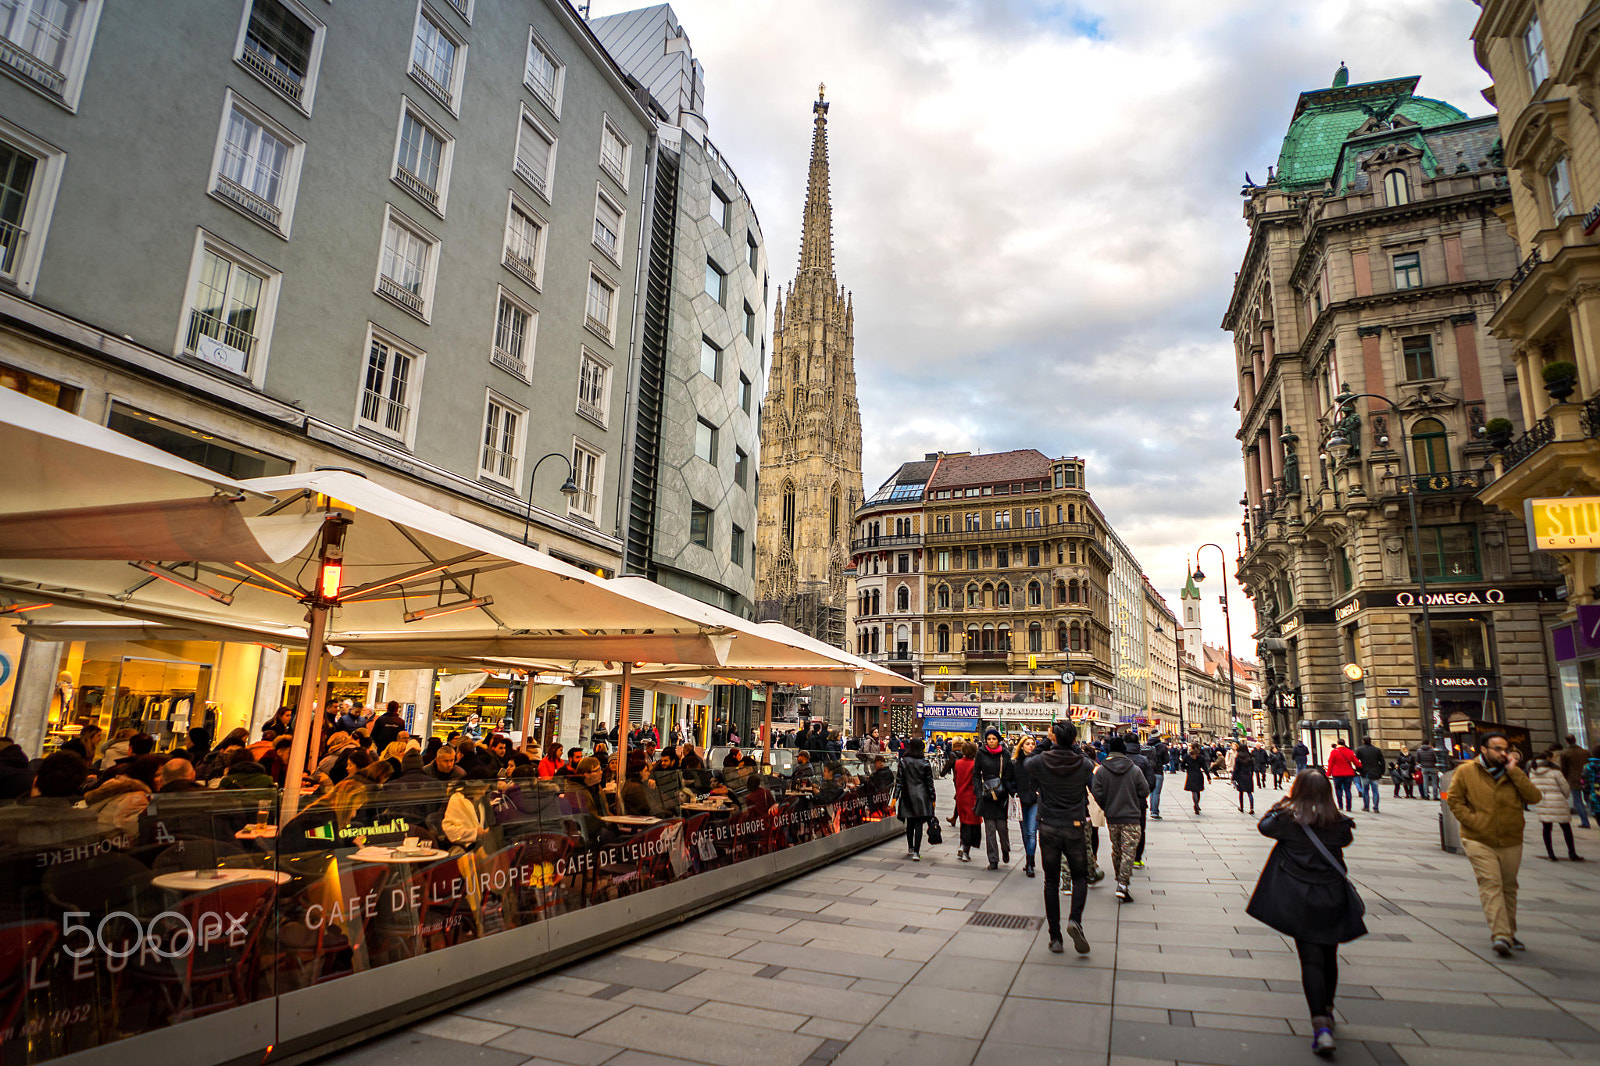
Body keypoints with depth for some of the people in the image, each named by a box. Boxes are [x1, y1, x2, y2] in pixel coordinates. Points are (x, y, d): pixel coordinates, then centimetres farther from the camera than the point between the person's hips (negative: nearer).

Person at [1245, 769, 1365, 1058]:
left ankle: (1321, 1026, -12)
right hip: (1332, 898, 3)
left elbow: (1264, 826, 7)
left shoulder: (1288, 819, -10)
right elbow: (1347, 839, 17)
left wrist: (1278, 806, 21)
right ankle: (1326, 1011, 35)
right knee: (1329, 956, 19)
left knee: (1311, 959, -2)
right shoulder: (1338, 823, -3)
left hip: (1299, 899, -3)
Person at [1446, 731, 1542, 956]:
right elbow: (1454, 800, -1)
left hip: (1511, 842, 4)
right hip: (1479, 841, -4)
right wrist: (1474, 821, -13)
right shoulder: (1465, 772, -3)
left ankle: (1509, 933, 27)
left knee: (1508, 887, 14)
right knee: (1490, 885, -12)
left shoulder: (1513, 773, 6)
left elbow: (1533, 797, -8)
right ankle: (1500, 935, -16)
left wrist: (1513, 770, -12)